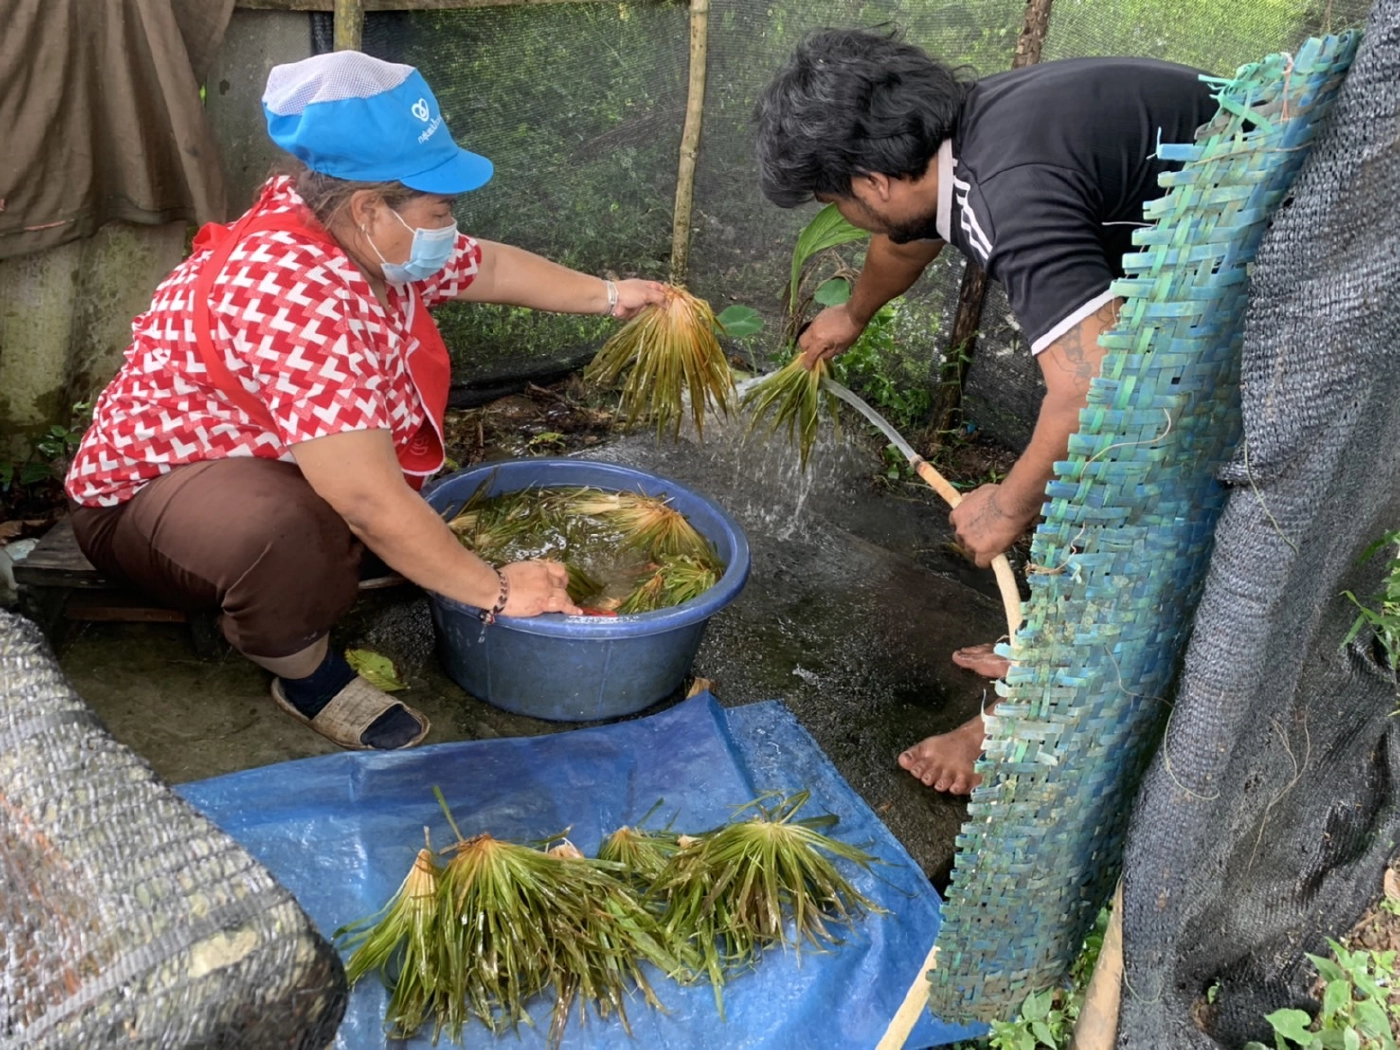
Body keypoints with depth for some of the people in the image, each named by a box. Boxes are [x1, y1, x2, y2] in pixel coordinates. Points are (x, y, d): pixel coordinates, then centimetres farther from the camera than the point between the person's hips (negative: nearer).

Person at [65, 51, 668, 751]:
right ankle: (306, 672, -7)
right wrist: (495, 591, -30)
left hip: (270, 460, 10)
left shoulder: (366, 239, -9)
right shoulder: (293, 297, -36)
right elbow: (370, 503, -39)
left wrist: (610, 296, 14)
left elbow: (490, 267, 10)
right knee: (287, 533, -40)